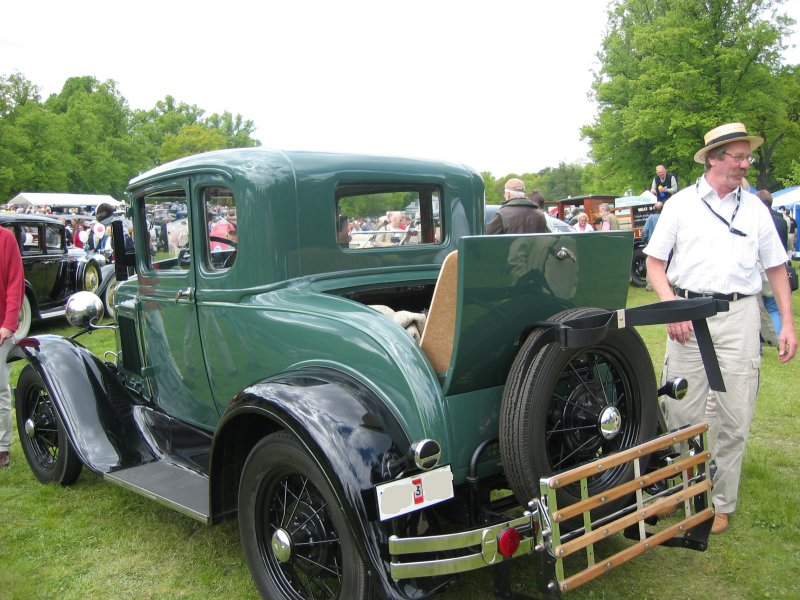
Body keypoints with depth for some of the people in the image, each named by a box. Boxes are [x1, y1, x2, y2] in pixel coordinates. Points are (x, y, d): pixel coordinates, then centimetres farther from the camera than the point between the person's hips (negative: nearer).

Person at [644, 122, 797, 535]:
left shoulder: (755, 208, 11)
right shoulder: (680, 204, 5)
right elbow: (654, 262, 4)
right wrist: (672, 307, -11)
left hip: (739, 315, 2)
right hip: (688, 314, -1)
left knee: (733, 418, 4)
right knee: (681, 413, 2)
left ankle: (721, 504, 18)